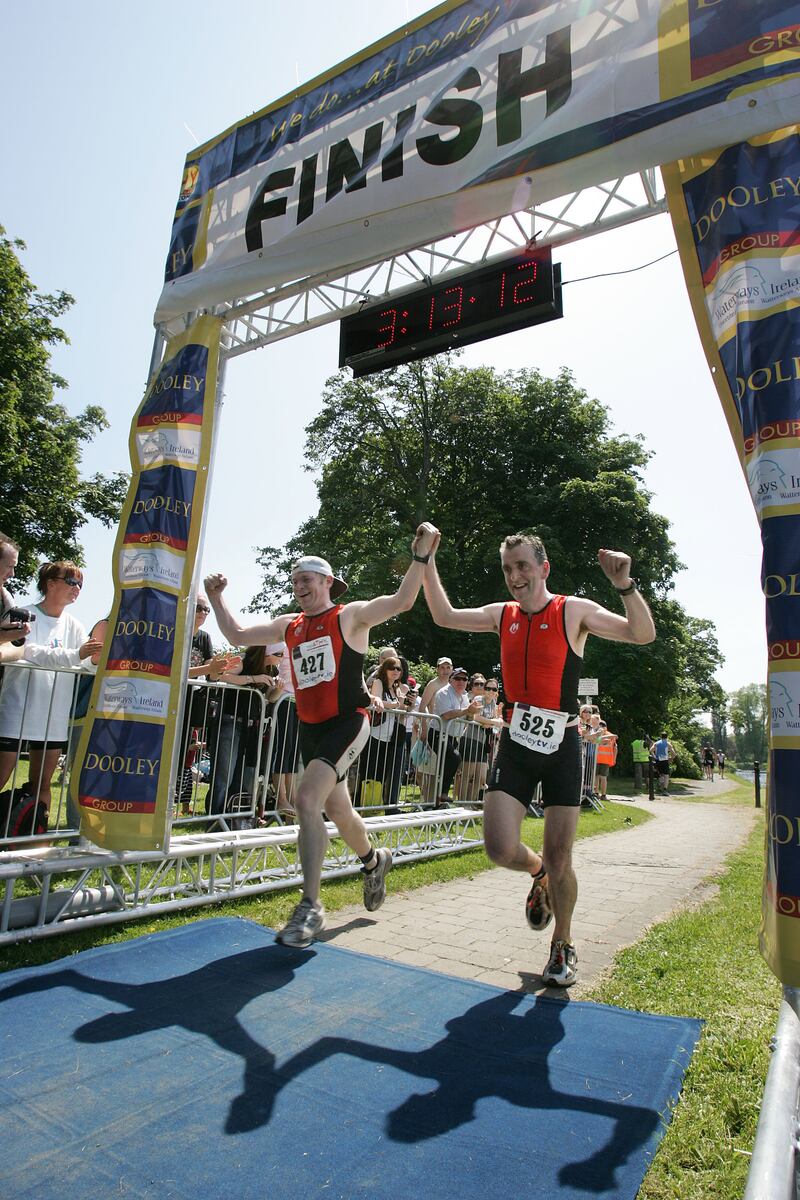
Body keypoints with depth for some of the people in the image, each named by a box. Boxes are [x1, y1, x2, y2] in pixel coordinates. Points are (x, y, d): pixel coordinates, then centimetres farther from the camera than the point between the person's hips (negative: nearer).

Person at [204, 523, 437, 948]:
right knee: (337, 810, 19)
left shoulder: (350, 615, -6)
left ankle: (310, 908, -13)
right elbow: (237, 634, 19)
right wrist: (216, 598, 14)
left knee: (306, 799, -23)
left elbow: (401, 601, -19)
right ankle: (374, 860, 49)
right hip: (309, 728, 7)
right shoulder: (289, 625, 12)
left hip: (347, 722, -7)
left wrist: (420, 557, -29)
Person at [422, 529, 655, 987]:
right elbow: (445, 616, 13)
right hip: (516, 744, 3)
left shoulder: (574, 611, -6)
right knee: (500, 849, -8)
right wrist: (427, 561, 7)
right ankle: (539, 873, 29)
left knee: (559, 859, 3)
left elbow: (642, 634, -14)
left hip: (561, 746, -3)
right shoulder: (503, 614, 8)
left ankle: (563, 945, 31)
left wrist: (625, 585, -31)